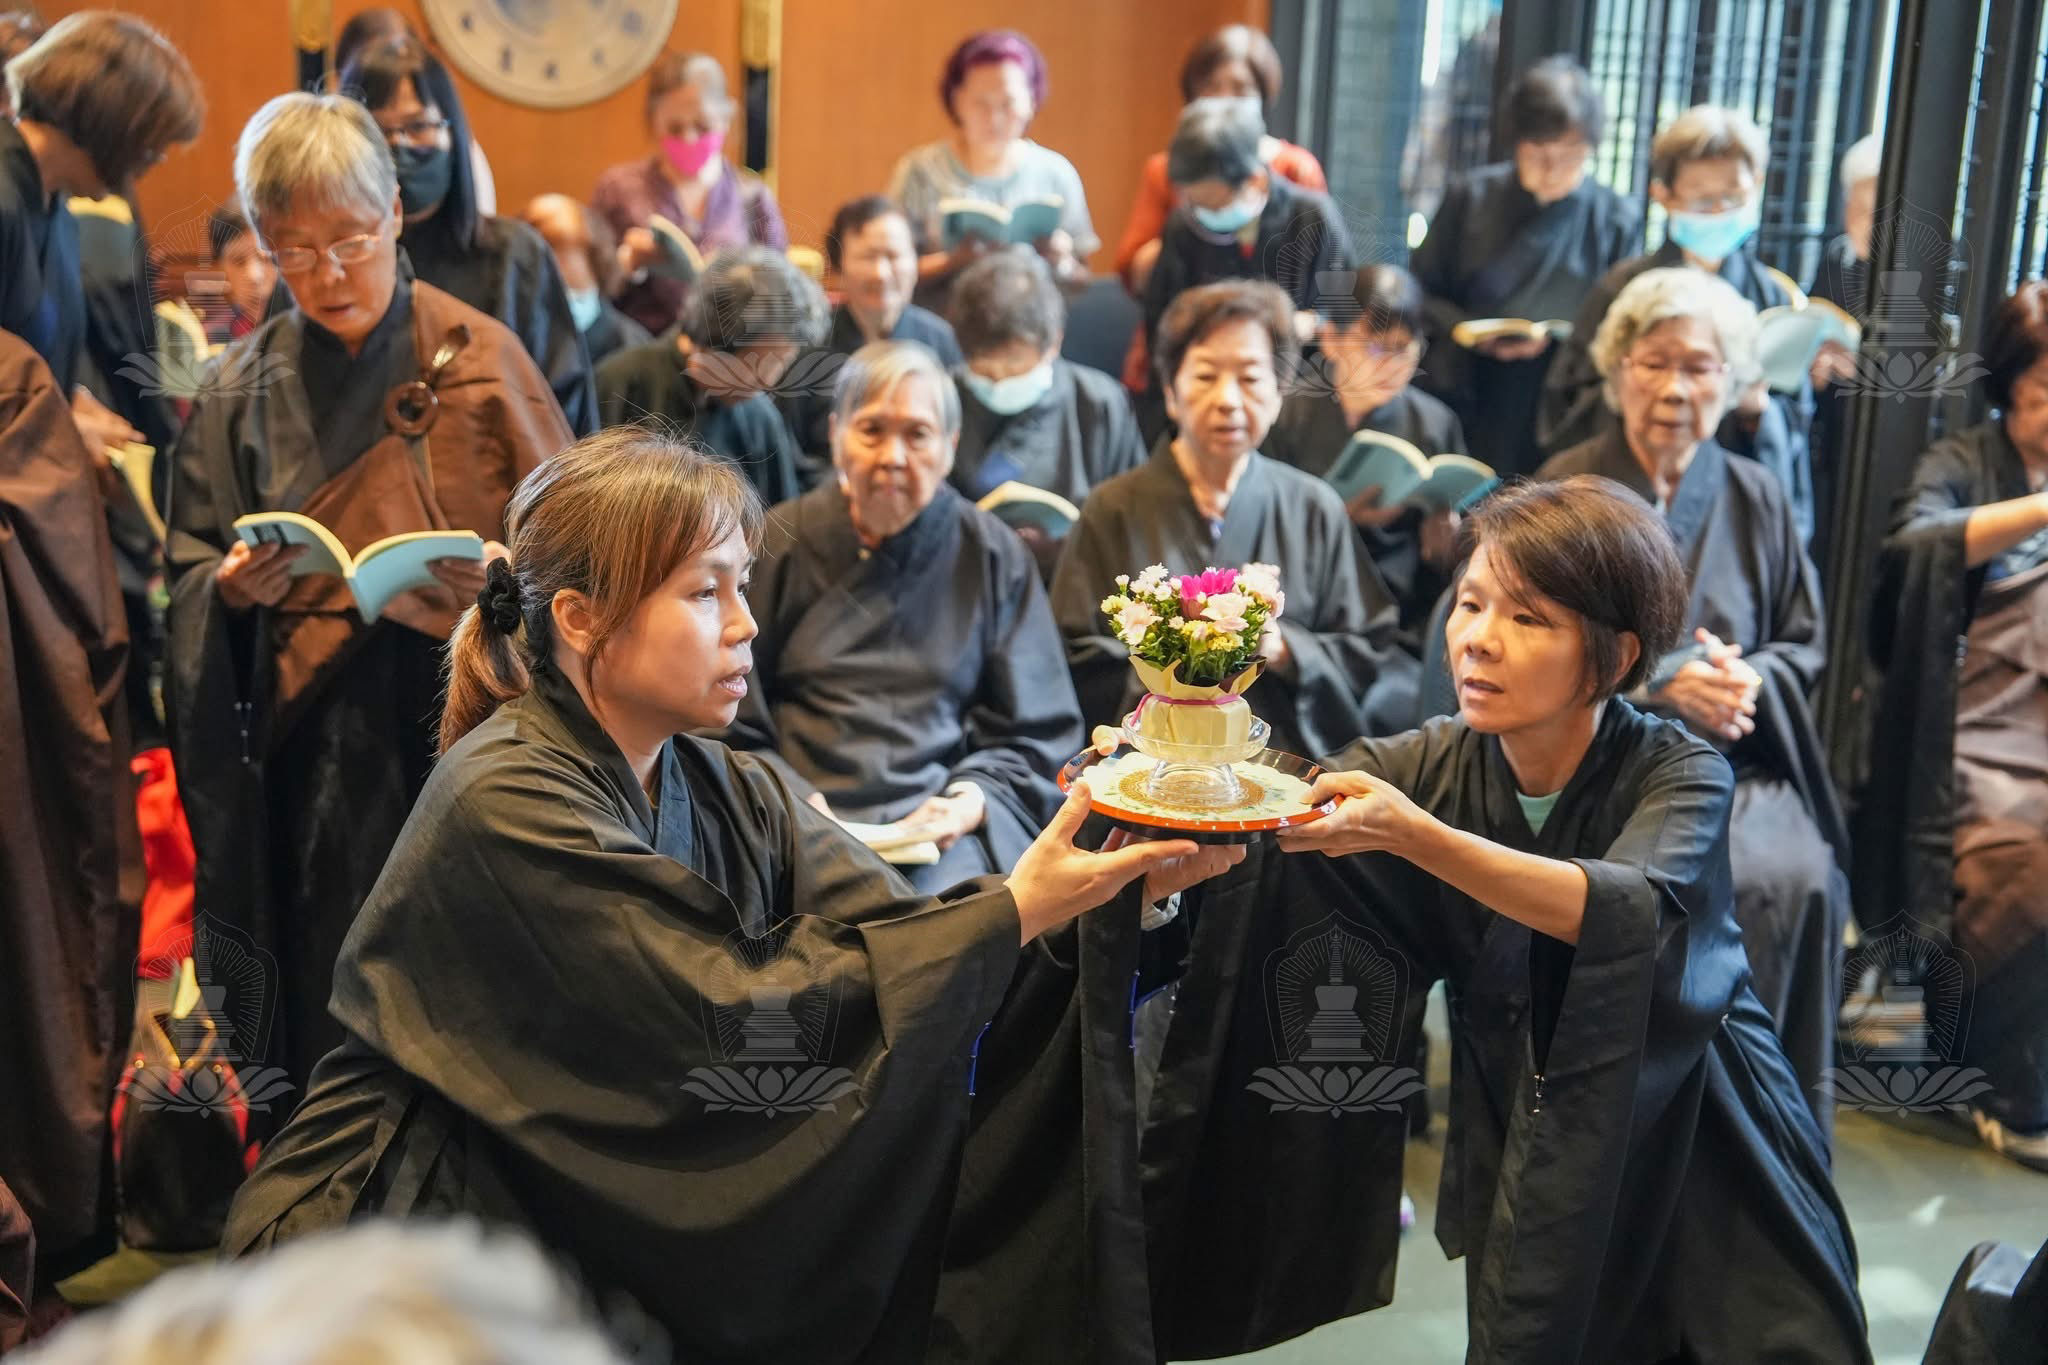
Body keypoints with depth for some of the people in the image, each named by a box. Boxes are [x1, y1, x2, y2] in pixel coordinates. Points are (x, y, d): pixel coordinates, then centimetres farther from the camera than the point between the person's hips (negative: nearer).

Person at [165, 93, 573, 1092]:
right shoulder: (242, 389, 9)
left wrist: (504, 584, -20)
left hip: (460, 732, -2)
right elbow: (190, 578, 9)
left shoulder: (479, 360, 1)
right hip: (306, 757, 2)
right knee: (326, 1007, 4)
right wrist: (233, 590, -13)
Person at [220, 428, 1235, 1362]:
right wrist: (1012, 914, -24)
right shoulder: (505, 801, -20)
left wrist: (1107, 891, -24)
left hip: (617, 1199, 7)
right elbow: (729, 1015, -24)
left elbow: (902, 936, -10)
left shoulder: (732, 794, 1)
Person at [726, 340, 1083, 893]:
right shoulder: (777, 547, 10)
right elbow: (731, 729, 8)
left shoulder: (995, 557, 11)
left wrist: (970, 803, -7)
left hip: (945, 829, 0)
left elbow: (1038, 736, 11)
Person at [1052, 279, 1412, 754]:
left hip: (1290, 765, 2)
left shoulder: (1315, 510, 11)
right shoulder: (1112, 512, 6)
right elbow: (1079, 671, 3)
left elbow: (1370, 655, 10)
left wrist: (1283, 649, -7)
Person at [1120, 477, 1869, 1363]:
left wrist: (1412, 835, -51)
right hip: (1526, 1150, 3)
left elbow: (1634, 913, -38)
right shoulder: (1431, 763, -8)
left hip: (1690, 1147, -2)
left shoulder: (1679, 775, -17)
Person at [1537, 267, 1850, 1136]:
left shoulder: (1755, 500, 14)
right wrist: (1663, 686, -16)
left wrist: (1747, 681, -10)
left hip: (1740, 758, 3)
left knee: (1798, 879, -25)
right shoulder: (1567, 490, 4)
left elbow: (1804, 646, 14)